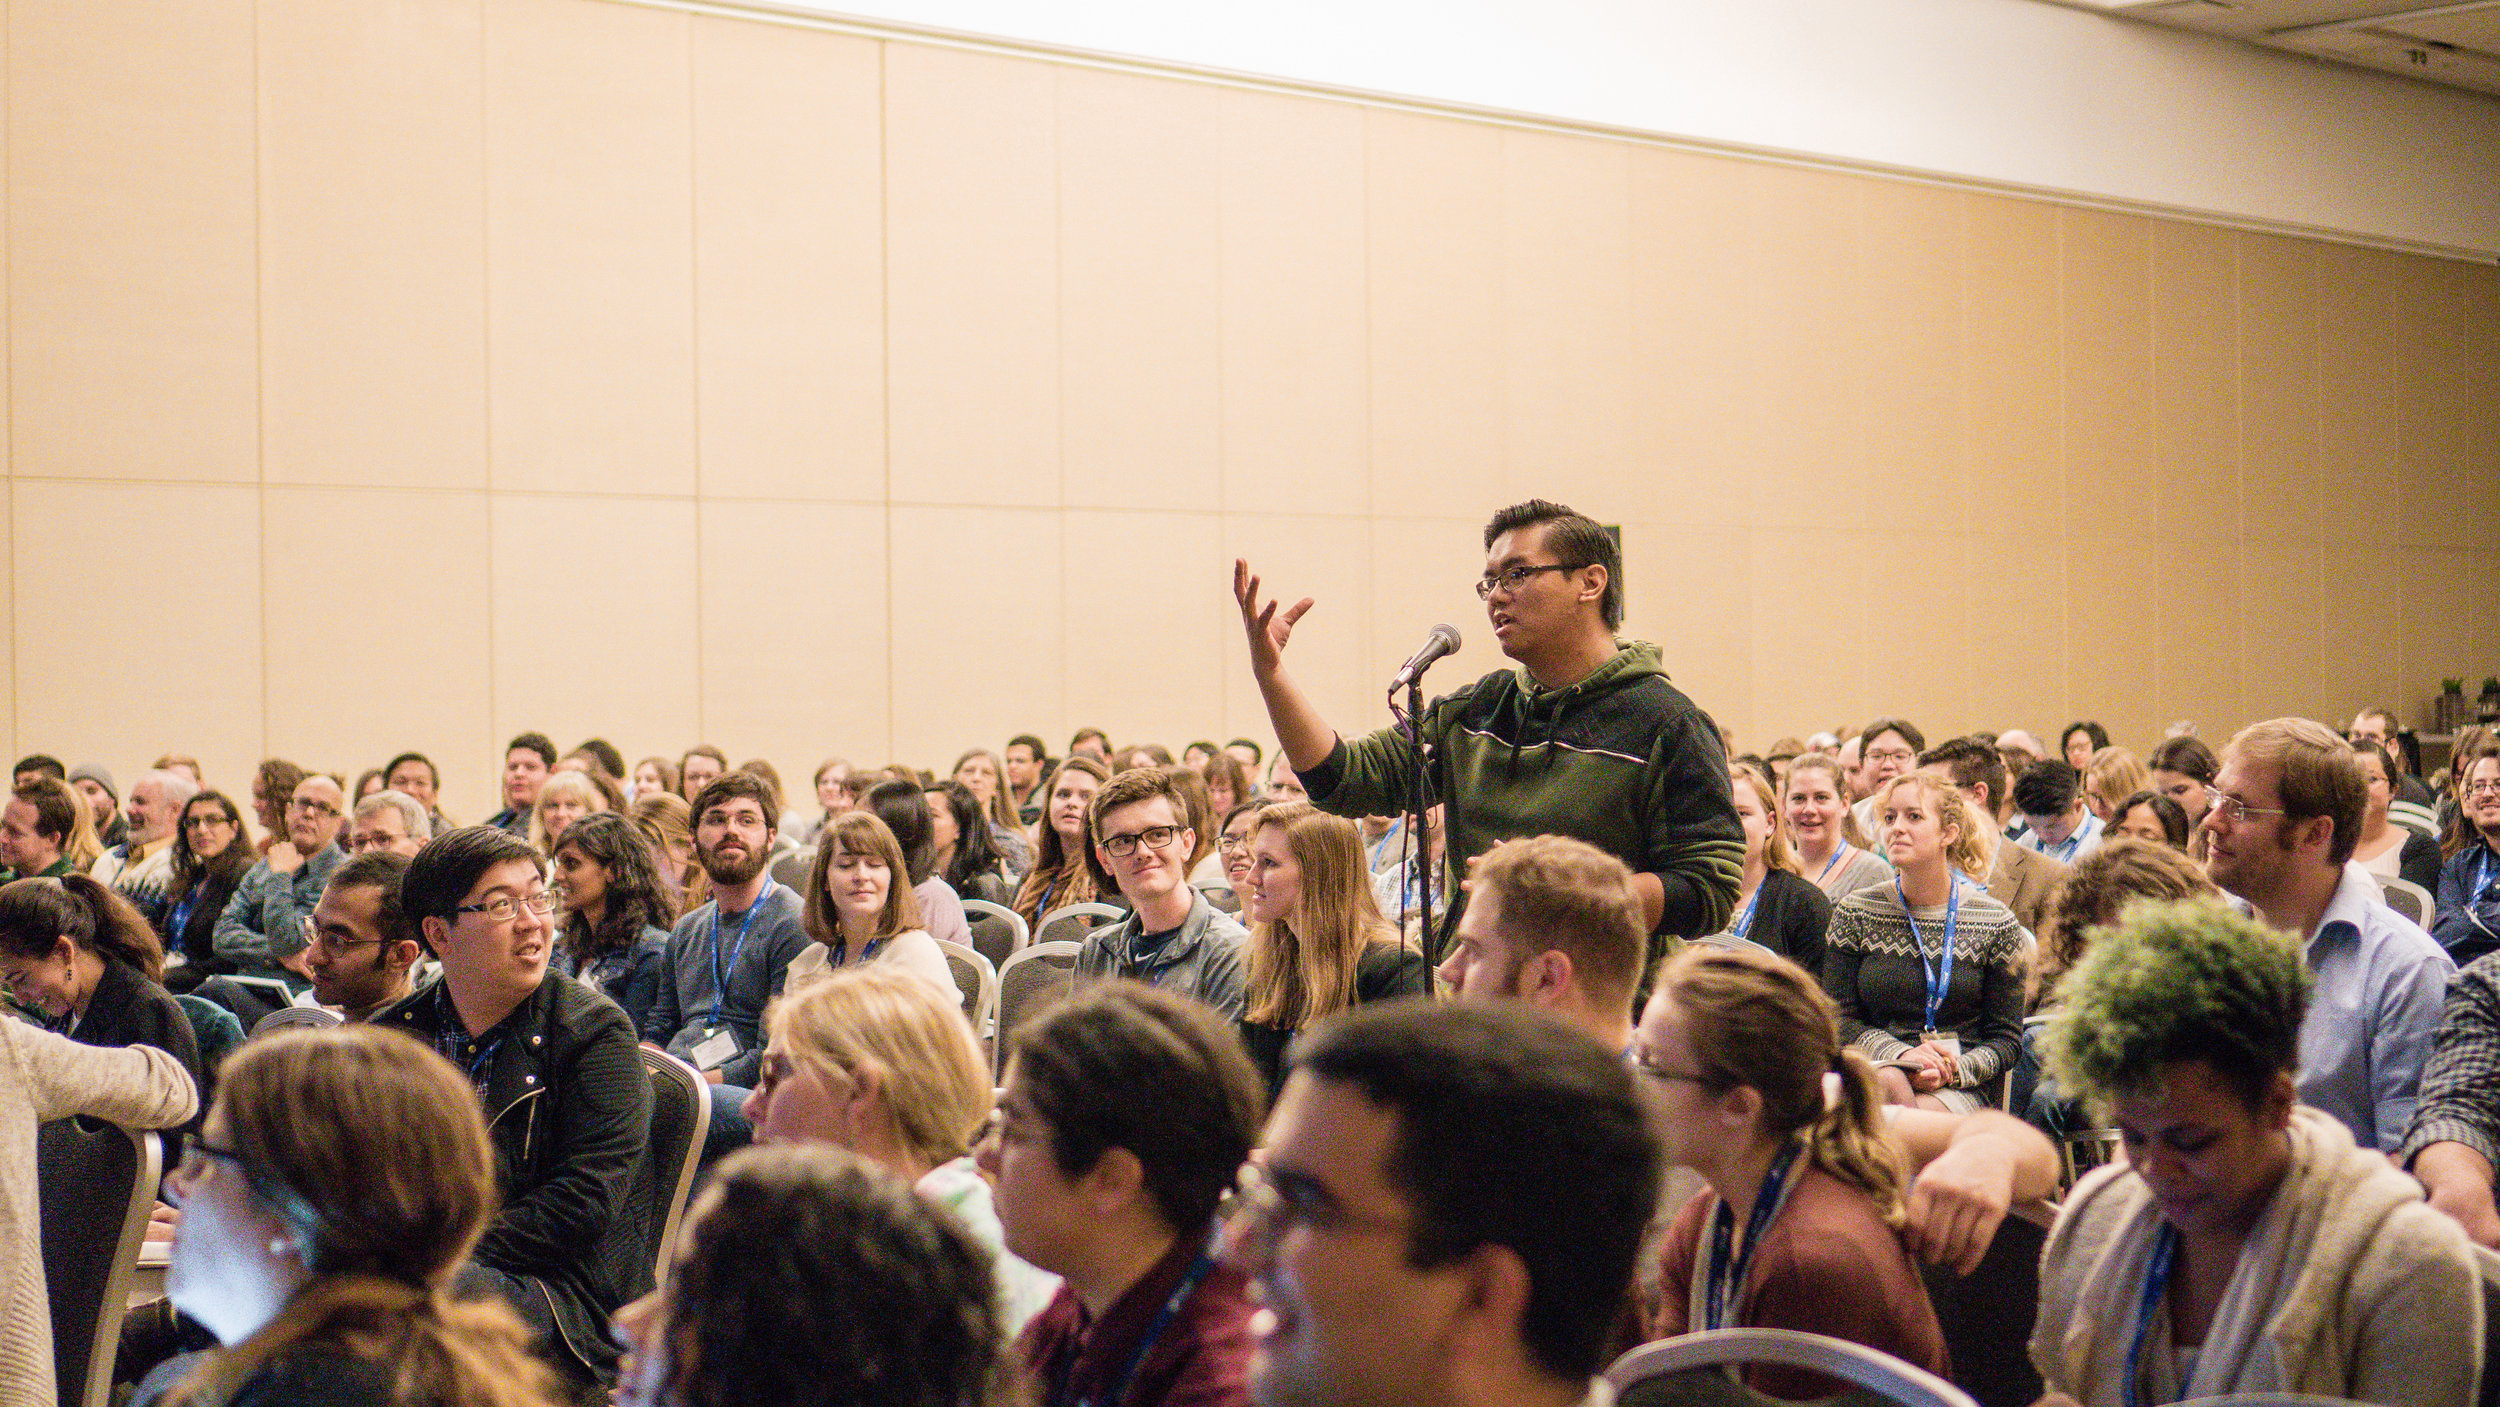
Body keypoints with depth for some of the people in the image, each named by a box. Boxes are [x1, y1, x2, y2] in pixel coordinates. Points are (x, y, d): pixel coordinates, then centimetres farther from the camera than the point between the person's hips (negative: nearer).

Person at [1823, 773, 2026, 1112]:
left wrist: (1956, 1069, -15)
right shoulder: (1855, 913, 8)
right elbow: (1838, 1020, 6)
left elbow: (2007, 1039, 7)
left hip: (1961, 1088, -1)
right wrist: (1901, 1054, -14)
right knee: (1889, 1080, -37)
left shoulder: (1996, 924, 5)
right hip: (1873, 1069, 1)